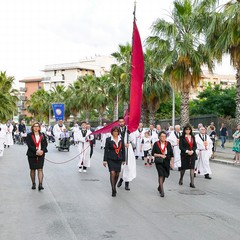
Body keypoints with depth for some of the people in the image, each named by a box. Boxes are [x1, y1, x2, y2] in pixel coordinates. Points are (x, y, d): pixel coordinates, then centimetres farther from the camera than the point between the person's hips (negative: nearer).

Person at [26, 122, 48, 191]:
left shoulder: (42, 135, 8)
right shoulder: (29, 135, -1)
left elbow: (45, 144, 4)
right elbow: (29, 145, -10)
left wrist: (42, 151, -14)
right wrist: (36, 151, -20)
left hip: (41, 154, 1)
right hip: (32, 155, -1)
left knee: (40, 169, -7)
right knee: (32, 169, 8)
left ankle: (40, 184, -13)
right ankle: (33, 184, 21)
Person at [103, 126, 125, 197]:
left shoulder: (121, 139, 5)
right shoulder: (108, 139, -3)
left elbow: (123, 150, 10)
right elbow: (106, 150, -3)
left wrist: (123, 159, 10)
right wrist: (105, 160, -7)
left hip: (118, 159, 3)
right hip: (111, 159, -3)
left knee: (117, 174, 8)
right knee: (112, 173, -13)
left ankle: (114, 186, 30)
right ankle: (113, 190, -9)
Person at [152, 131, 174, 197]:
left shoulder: (168, 144, 4)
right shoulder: (156, 144, -3)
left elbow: (171, 154, 7)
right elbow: (153, 153, -2)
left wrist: (172, 162, 3)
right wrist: (160, 155, -16)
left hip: (166, 162, 3)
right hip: (159, 162, -3)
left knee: (164, 175, 12)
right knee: (161, 175, -16)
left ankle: (159, 187, 36)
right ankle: (162, 190, -13)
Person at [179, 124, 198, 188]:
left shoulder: (192, 137, 10)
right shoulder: (182, 137, -2)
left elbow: (195, 146, 7)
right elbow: (180, 147, -7)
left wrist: (192, 151, -11)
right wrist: (187, 151, -17)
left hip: (192, 154, 3)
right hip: (184, 155, -3)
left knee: (192, 168, -4)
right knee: (183, 168, 7)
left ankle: (192, 183, -2)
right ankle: (181, 180, 31)